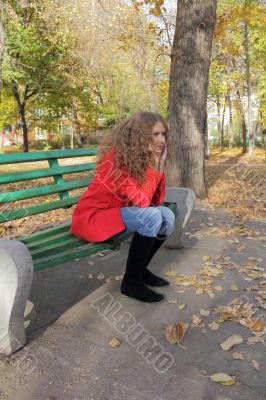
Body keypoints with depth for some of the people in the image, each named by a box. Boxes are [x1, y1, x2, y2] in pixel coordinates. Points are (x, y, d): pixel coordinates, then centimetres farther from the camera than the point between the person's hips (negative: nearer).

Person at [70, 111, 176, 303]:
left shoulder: (144, 157, 2)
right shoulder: (116, 157, -22)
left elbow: (156, 201, 0)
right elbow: (141, 201, -28)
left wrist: (159, 167, -11)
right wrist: (153, 165, -22)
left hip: (118, 213, 8)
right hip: (93, 218, -8)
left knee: (167, 216, -5)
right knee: (152, 216, -27)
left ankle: (140, 269, 12)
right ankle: (131, 281, -11)